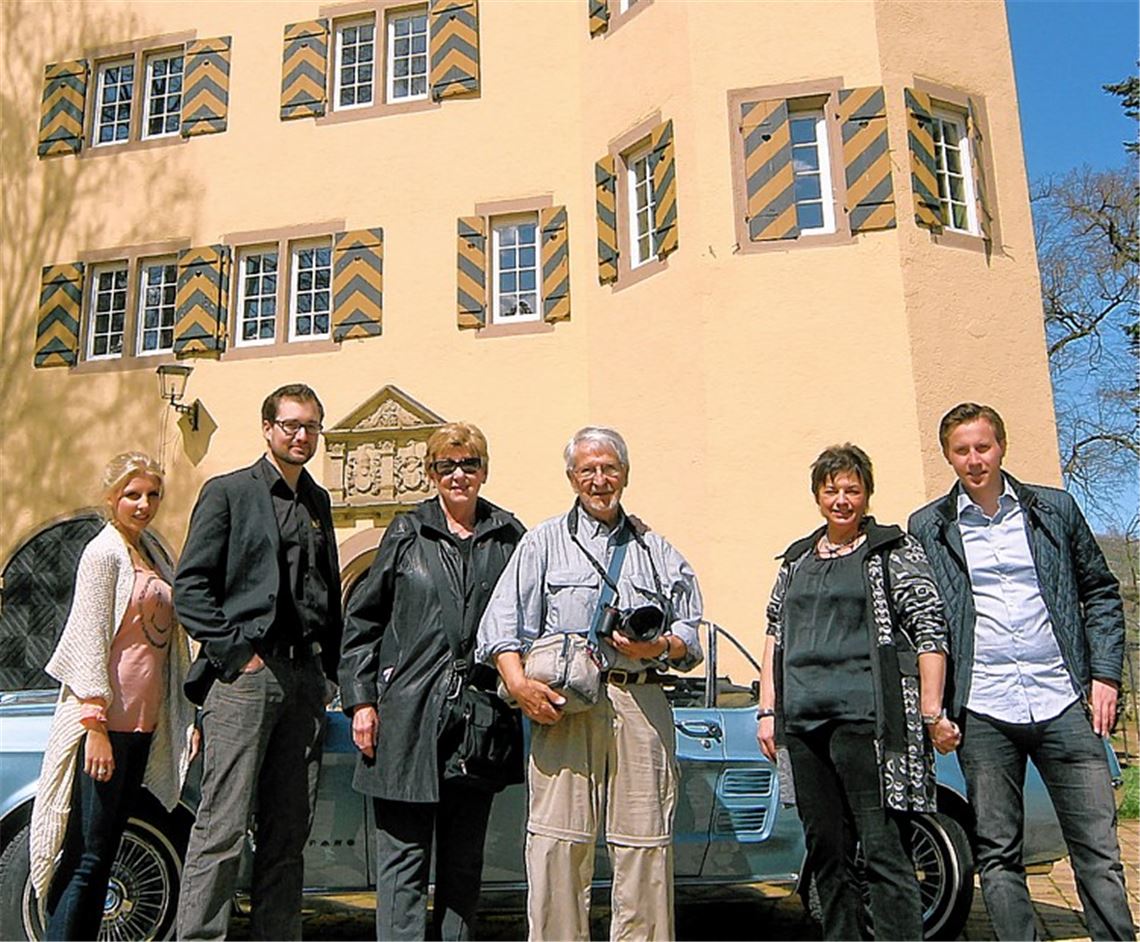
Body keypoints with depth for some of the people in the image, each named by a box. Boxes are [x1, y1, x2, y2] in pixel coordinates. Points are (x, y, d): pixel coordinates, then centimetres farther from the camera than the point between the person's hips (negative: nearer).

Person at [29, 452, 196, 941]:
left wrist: (187, 715, 15)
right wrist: (96, 727, -17)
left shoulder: (155, 552, 15)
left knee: (106, 851, 13)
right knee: (88, 856, -3)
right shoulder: (104, 552, -8)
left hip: (143, 722, 8)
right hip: (105, 723, -8)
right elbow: (89, 643, -14)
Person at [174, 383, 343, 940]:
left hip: (305, 680, 6)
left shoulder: (318, 501, 19)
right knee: (222, 829, -5)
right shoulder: (228, 492, 3)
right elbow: (189, 588, -4)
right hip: (243, 675, -5)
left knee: (290, 832, 9)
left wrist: (328, 665, 12)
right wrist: (235, 652, -11)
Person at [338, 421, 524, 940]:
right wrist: (360, 700, -2)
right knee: (403, 854, 1)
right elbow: (361, 621, 5)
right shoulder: (407, 533, 5)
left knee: (464, 858, 12)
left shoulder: (507, 537, 8)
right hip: (408, 716, -2)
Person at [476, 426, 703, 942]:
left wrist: (658, 647, -3)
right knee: (557, 842, -3)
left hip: (641, 705, 2)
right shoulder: (544, 542, 13)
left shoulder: (657, 551, 19)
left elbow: (689, 632, 18)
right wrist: (519, 684, -11)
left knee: (645, 841, 2)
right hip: (564, 705, -2)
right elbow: (502, 624, 4)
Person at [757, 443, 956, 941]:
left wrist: (932, 713, -10)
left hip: (866, 716, -5)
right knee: (825, 852, 10)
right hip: (802, 720, 5)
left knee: (884, 850, -5)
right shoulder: (796, 560, 18)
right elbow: (775, 637, 19)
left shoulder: (895, 551, 4)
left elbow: (930, 633, -2)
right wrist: (768, 710, 12)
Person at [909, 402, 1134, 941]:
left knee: (1099, 850, 5)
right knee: (997, 855, 7)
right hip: (982, 712, 0)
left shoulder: (1055, 509, 8)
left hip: (1062, 701, 1)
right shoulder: (928, 528, 5)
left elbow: (1100, 592, 13)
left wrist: (1105, 674, 3)